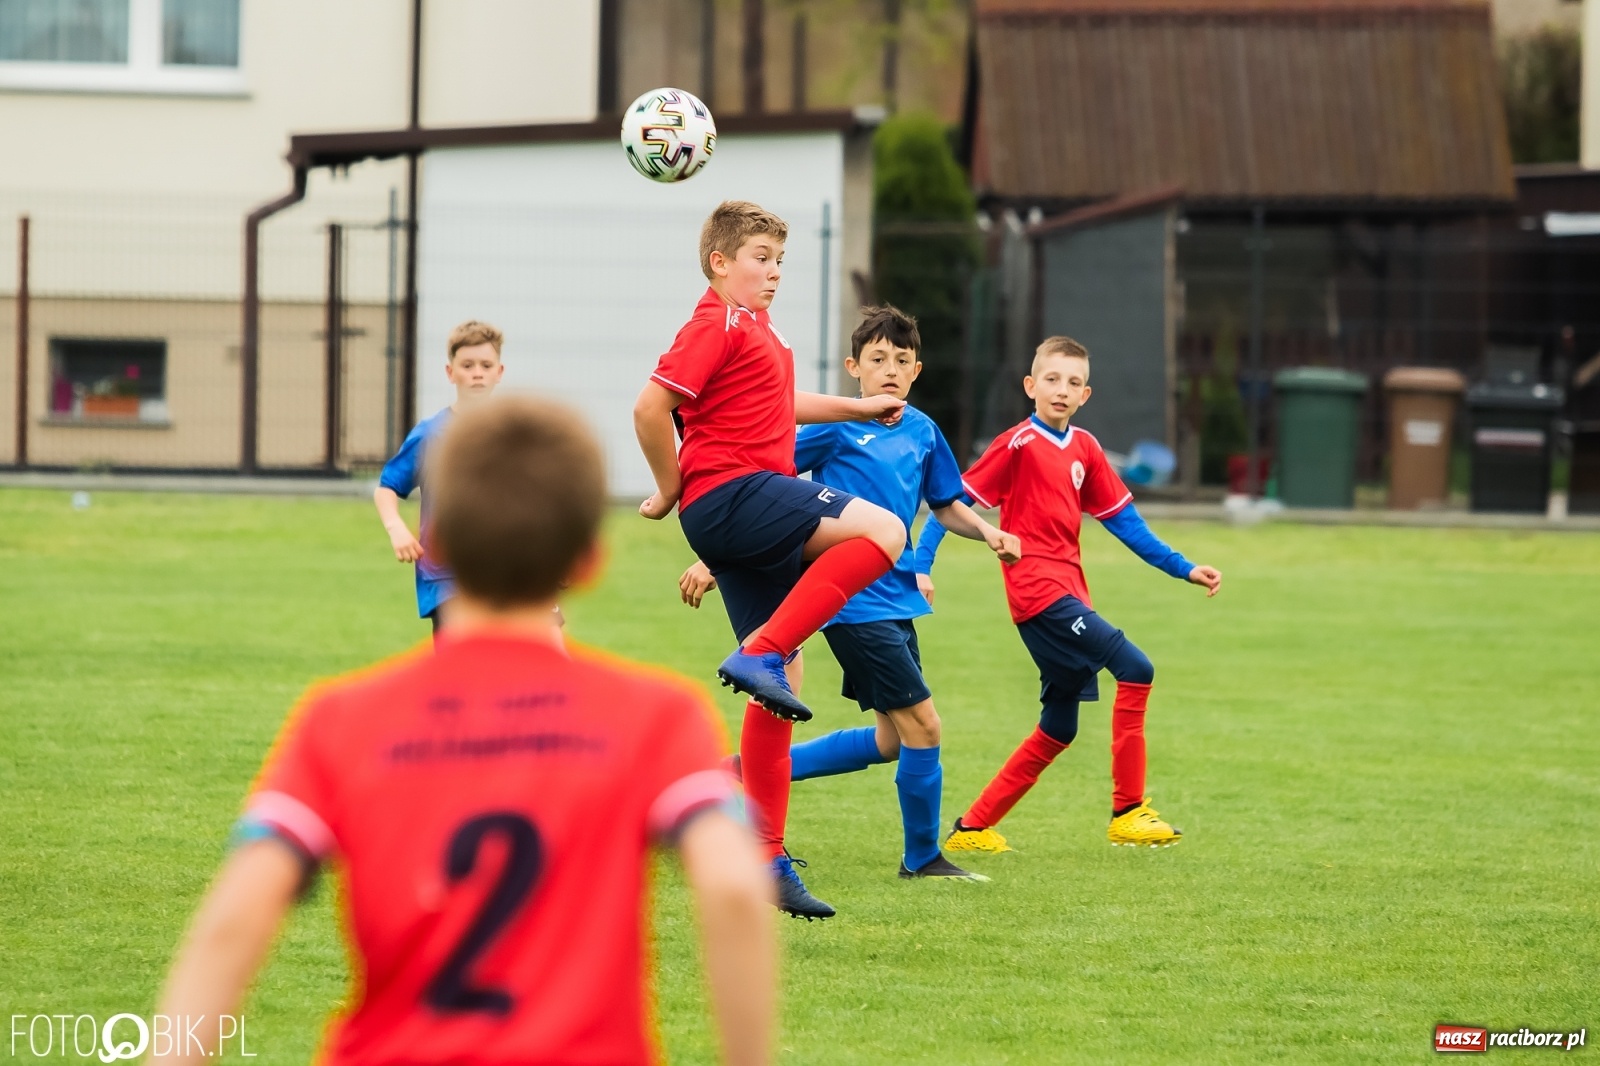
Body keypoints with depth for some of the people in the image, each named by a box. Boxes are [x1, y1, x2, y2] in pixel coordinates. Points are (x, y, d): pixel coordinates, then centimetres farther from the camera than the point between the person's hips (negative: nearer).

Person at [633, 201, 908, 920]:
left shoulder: (758, 329, 23)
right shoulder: (717, 325, -8)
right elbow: (651, 407, -17)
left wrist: (855, 407, 37)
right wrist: (671, 490, -6)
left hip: (753, 519, 10)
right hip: (731, 493, -10)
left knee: (779, 682, 7)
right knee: (882, 531, -24)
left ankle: (766, 859, 8)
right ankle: (761, 653, -26)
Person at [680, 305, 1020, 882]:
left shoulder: (922, 431, 8)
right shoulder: (836, 428, -11)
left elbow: (946, 505, 21)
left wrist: (988, 532, 0)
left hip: (896, 599, 8)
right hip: (853, 602, -8)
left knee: (892, 739, 13)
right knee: (922, 726, -9)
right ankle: (923, 857, 8)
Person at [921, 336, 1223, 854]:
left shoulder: (1085, 449, 14)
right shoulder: (1019, 444, -6)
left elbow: (1122, 519, 19)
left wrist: (1184, 569, 15)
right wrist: (919, 566, -14)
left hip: (1069, 592, 8)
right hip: (1039, 591, -8)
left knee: (1058, 728, 11)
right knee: (1134, 669, -20)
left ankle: (972, 827, 18)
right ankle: (1128, 811, -16)